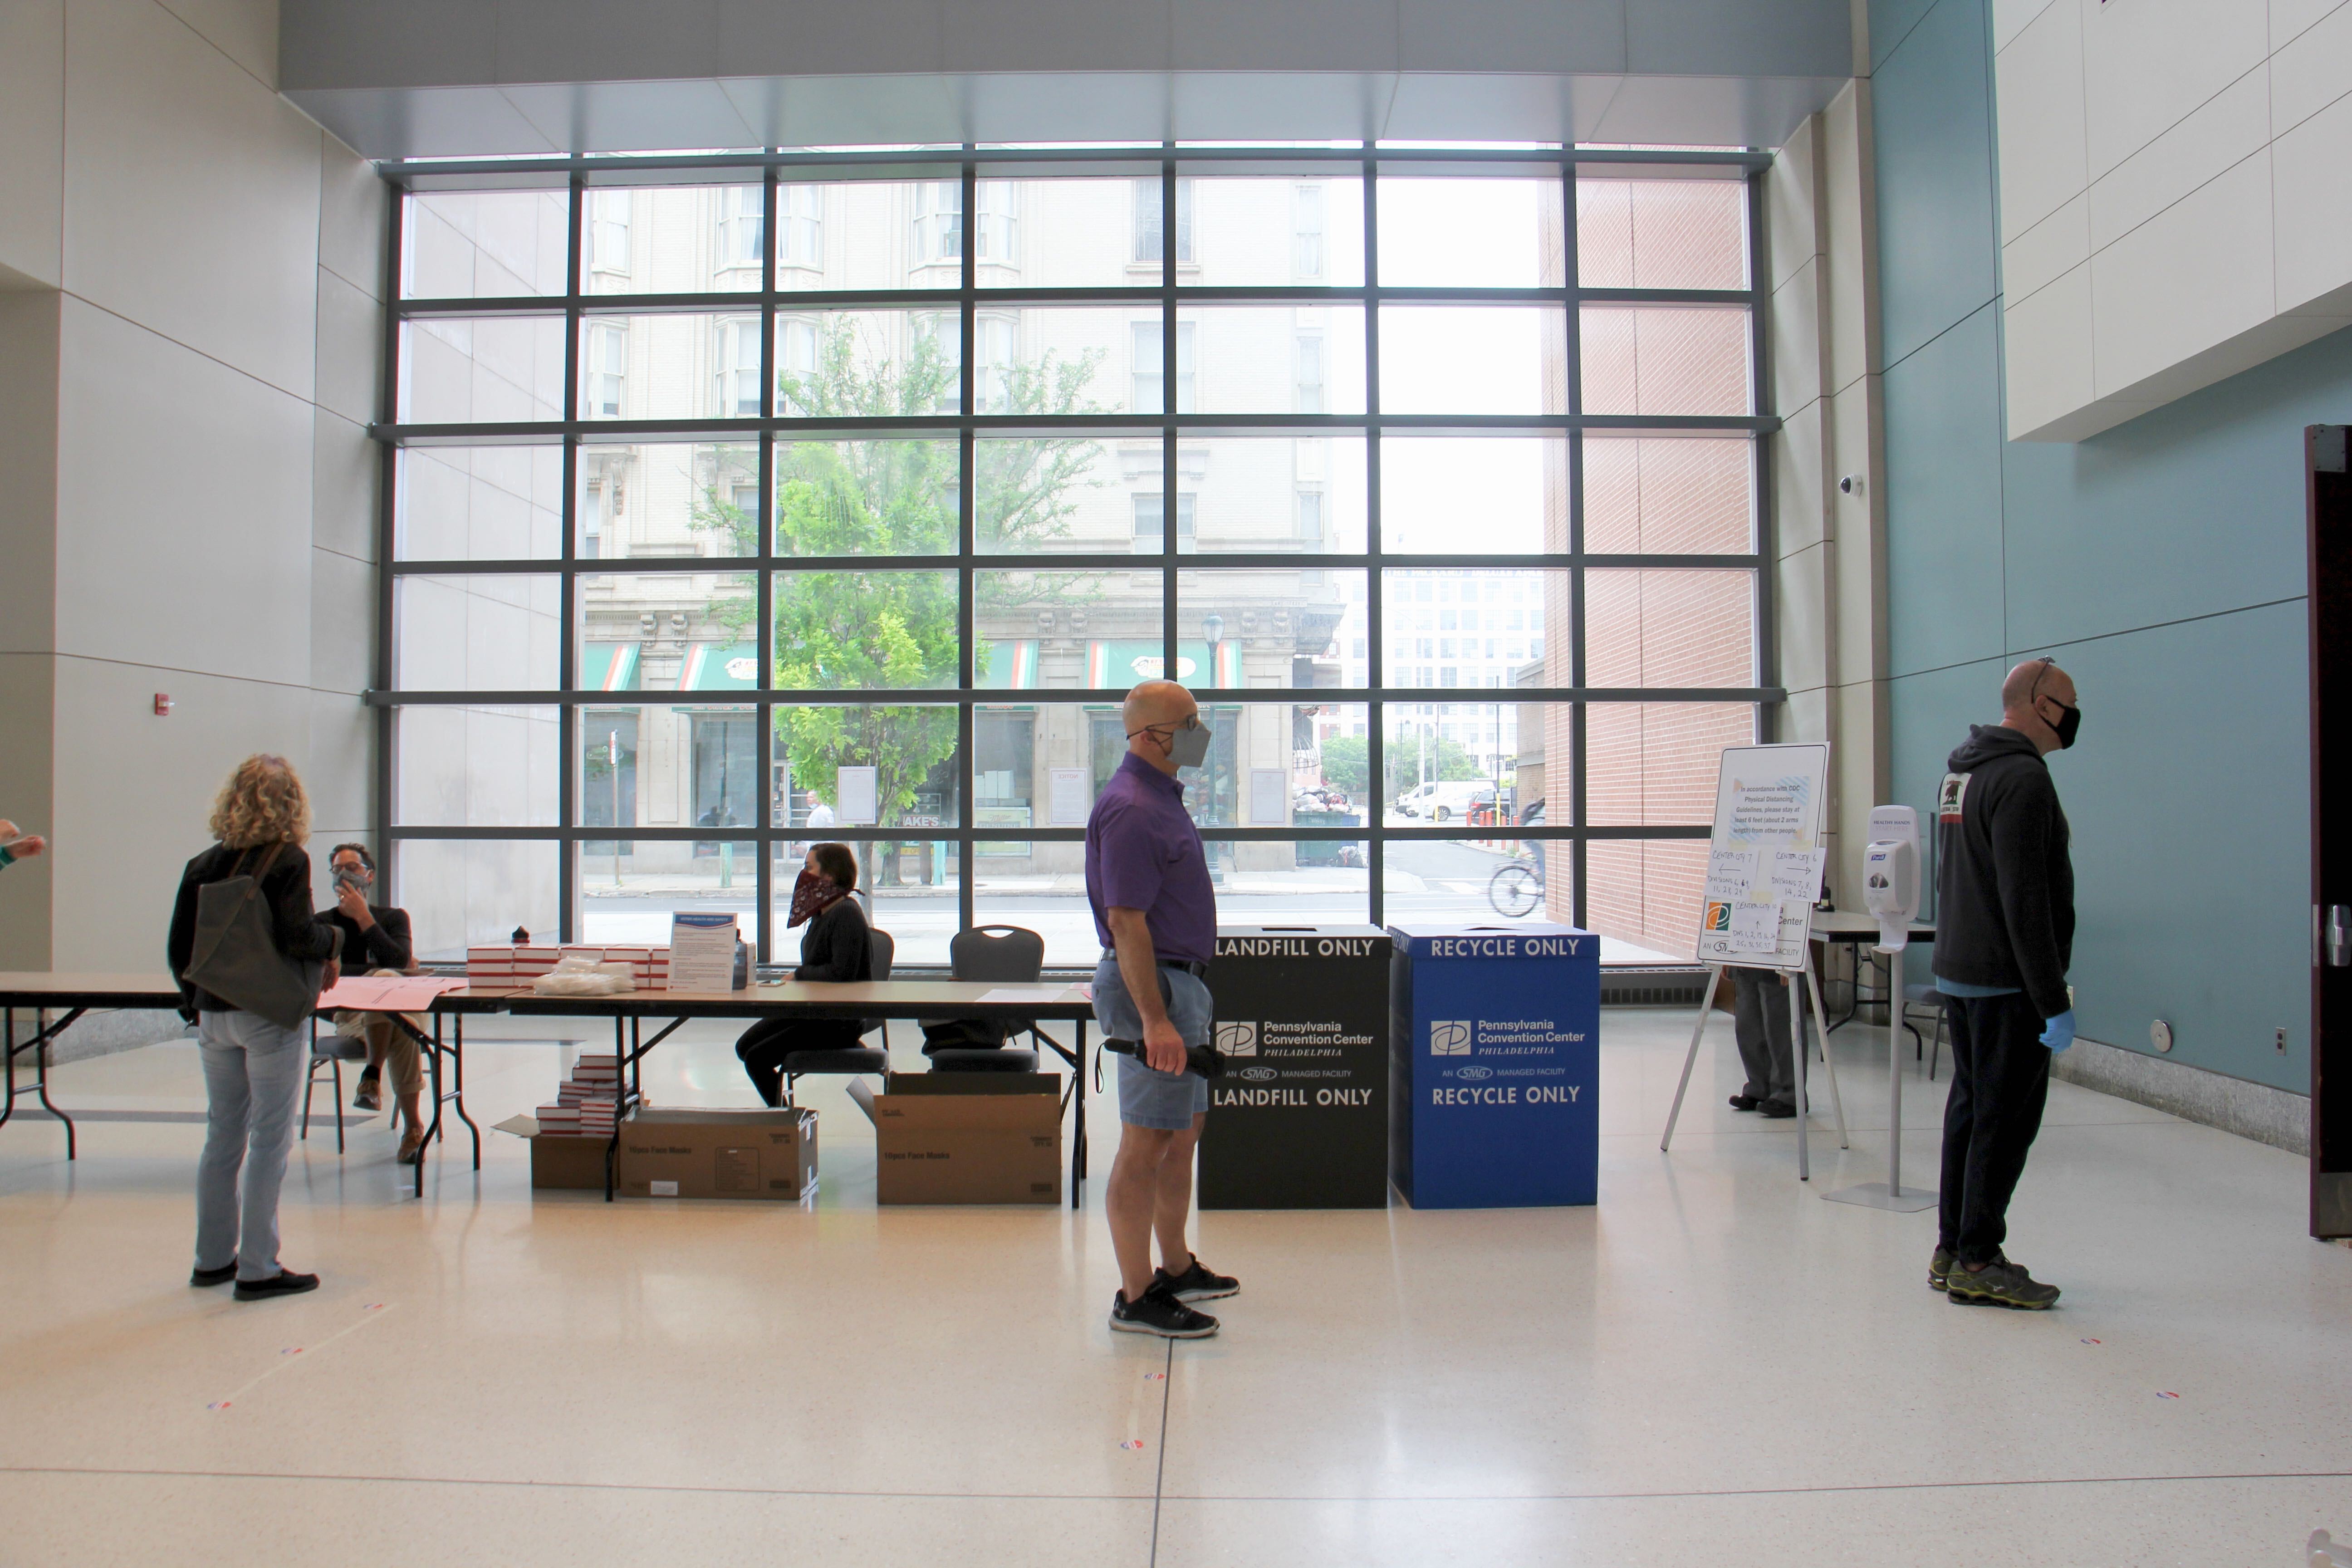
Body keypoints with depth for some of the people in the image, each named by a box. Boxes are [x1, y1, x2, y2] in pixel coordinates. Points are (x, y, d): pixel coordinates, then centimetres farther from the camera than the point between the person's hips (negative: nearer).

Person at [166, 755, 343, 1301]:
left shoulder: (203, 865, 6)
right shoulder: (288, 861, -12)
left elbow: (178, 947, 9)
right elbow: (297, 938, -22)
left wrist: (195, 1001, 21)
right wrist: (334, 940, -2)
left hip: (215, 1016, 6)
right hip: (271, 1016, -6)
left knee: (222, 1136, 16)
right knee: (269, 1141, 1)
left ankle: (213, 1258, 25)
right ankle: (258, 1270, 5)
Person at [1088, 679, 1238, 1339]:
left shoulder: (1161, 797, 15)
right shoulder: (1130, 809, -18)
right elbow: (1126, 921, -24)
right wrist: (1154, 1019, -26)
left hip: (1180, 983, 11)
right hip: (1152, 986, -11)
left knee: (1185, 1130, 18)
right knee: (1147, 1143, -3)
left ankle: (1177, 1268, 31)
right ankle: (1136, 1297, 6)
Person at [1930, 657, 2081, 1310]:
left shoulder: (1962, 771, 14)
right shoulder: (2021, 778, -17)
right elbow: (2026, 902, -22)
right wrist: (2053, 1001, -20)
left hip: (1959, 974, 10)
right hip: (2006, 984, -10)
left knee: (1969, 1109, 14)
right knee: (2006, 1119, -3)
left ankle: (1953, 1249, 21)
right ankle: (1977, 1261, 2)